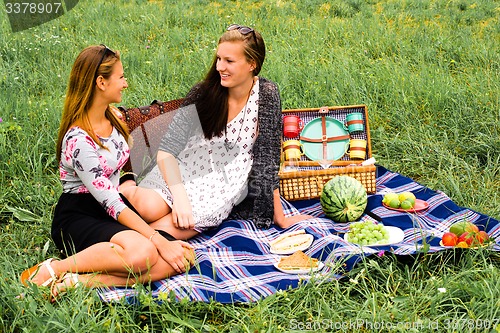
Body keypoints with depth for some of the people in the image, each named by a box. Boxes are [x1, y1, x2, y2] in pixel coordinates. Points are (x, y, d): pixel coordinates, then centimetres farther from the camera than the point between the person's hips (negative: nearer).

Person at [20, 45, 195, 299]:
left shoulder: (114, 117, 6)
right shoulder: (78, 140, -19)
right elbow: (110, 203, -23)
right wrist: (159, 241, -26)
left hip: (112, 214, 8)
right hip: (77, 218, -8)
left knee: (173, 263, -18)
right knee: (142, 253, -37)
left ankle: (77, 281, -19)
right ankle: (53, 269, -19)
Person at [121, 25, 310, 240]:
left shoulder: (267, 95, -8)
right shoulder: (203, 94, -8)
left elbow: (267, 159, -6)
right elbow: (166, 151, -13)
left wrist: (279, 217, -6)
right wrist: (180, 197, -27)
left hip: (224, 186, 0)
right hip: (184, 172, 1)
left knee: (169, 228, -27)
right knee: (149, 208, -30)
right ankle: (128, 190, 0)